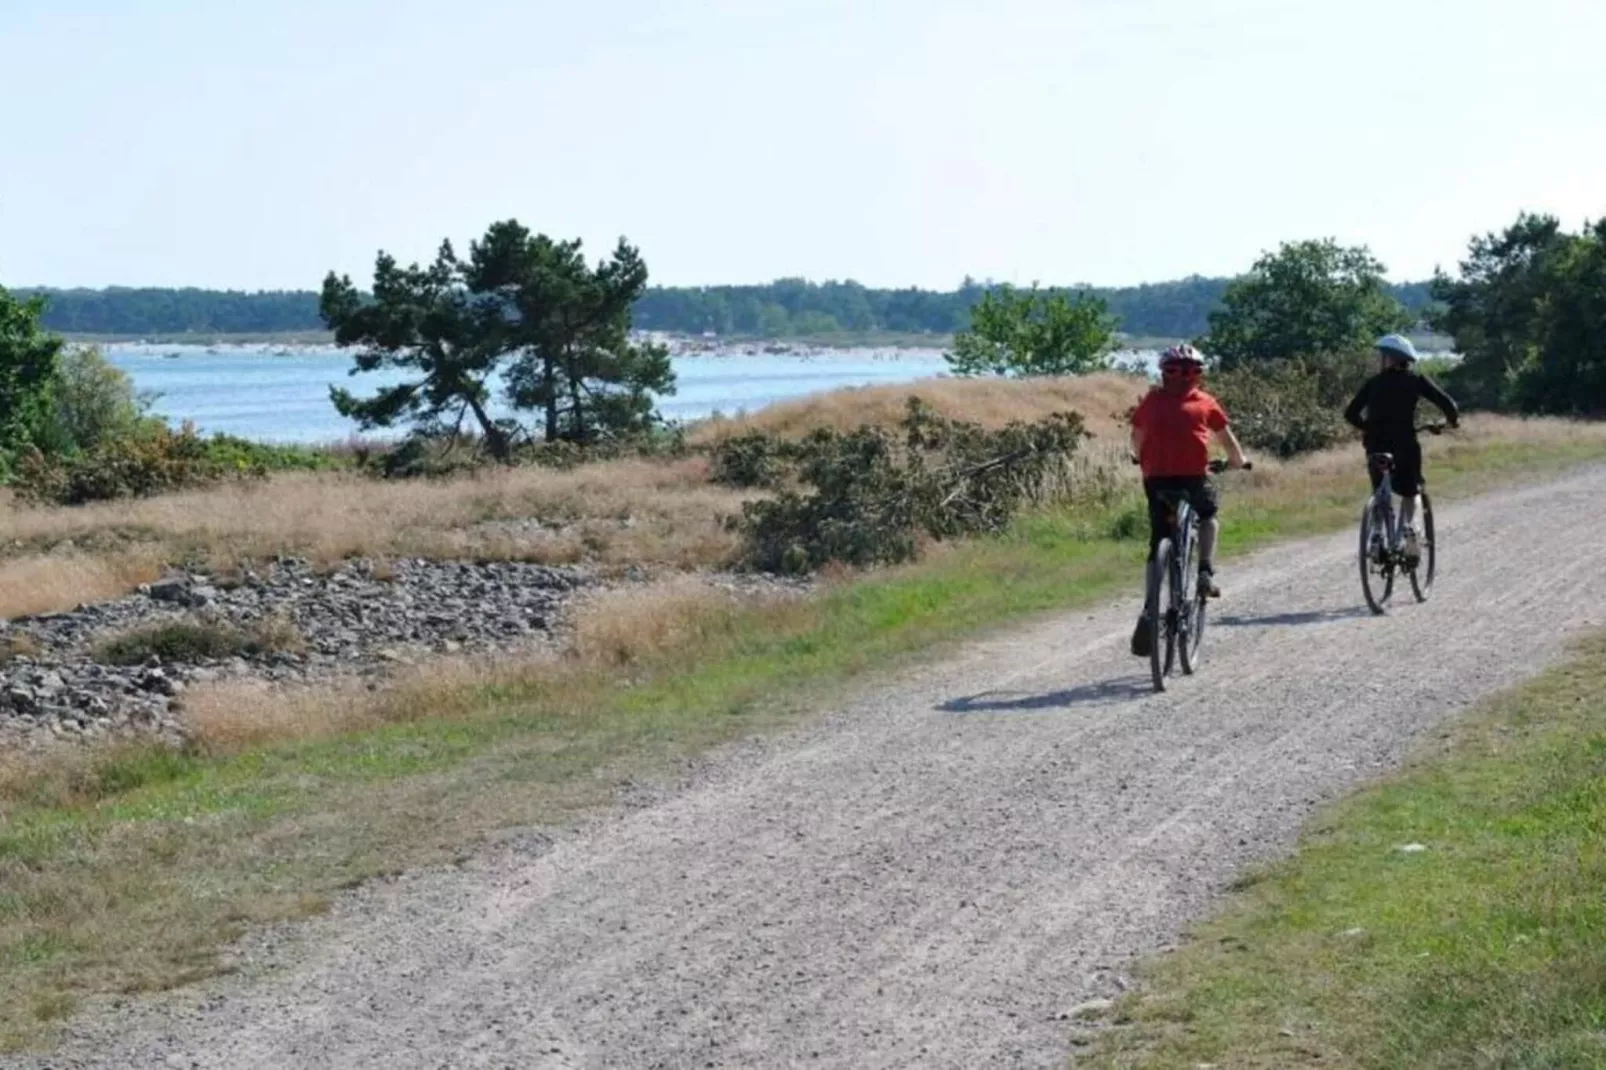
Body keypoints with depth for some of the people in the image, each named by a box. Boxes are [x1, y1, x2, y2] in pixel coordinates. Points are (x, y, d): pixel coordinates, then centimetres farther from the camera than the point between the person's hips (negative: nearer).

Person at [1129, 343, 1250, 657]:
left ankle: (1149, 610, -2)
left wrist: (1143, 460, 36)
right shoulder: (1205, 403, 9)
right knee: (1208, 515, 30)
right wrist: (1238, 460, 34)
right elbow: (1226, 437, 16)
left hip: (1156, 477, 2)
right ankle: (1206, 571, 11)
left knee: (1158, 546, 8)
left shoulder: (1151, 401, 12)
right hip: (1193, 475, -1)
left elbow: (1137, 438, 16)